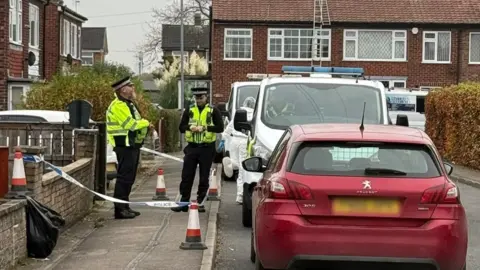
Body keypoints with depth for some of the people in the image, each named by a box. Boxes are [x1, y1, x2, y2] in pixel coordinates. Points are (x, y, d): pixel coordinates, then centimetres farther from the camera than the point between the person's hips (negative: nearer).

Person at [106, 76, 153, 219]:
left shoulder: (128, 104, 20)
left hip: (132, 145, 11)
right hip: (124, 145, -11)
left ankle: (124, 207, 20)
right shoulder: (118, 105, -14)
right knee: (124, 177, -10)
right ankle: (120, 209, -9)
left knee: (129, 178, 13)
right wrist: (146, 123, -7)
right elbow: (130, 124, -21)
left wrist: (145, 125, 0)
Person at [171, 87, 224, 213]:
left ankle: (200, 202, 13)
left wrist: (204, 128, -17)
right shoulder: (189, 111, 10)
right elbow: (181, 127, 8)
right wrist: (190, 127, -12)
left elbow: (220, 127, -8)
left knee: (204, 177, 4)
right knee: (186, 176, 2)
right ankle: (183, 203, 8)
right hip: (192, 147, 2)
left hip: (207, 148, -2)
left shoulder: (213, 111, 1)